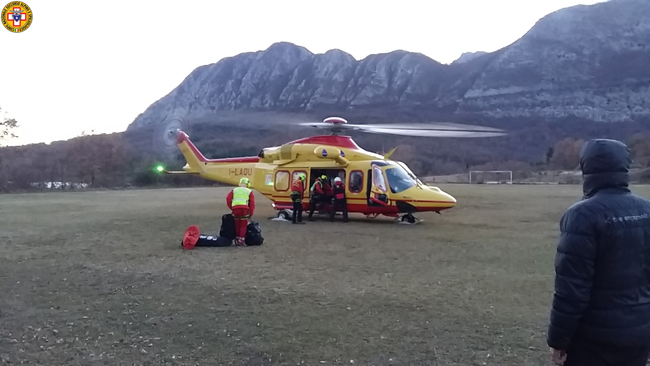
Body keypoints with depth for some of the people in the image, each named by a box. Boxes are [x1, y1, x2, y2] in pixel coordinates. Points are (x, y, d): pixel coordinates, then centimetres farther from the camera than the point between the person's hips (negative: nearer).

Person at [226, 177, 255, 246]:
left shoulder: (234, 190, 22)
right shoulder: (249, 191, 16)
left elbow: (228, 199, 9)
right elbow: (252, 203, 7)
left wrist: (231, 208, 17)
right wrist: (251, 213, 12)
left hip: (235, 208, 2)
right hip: (245, 208, -2)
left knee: (237, 225, 16)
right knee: (243, 225, 6)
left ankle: (237, 239, 22)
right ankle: (241, 240, 0)